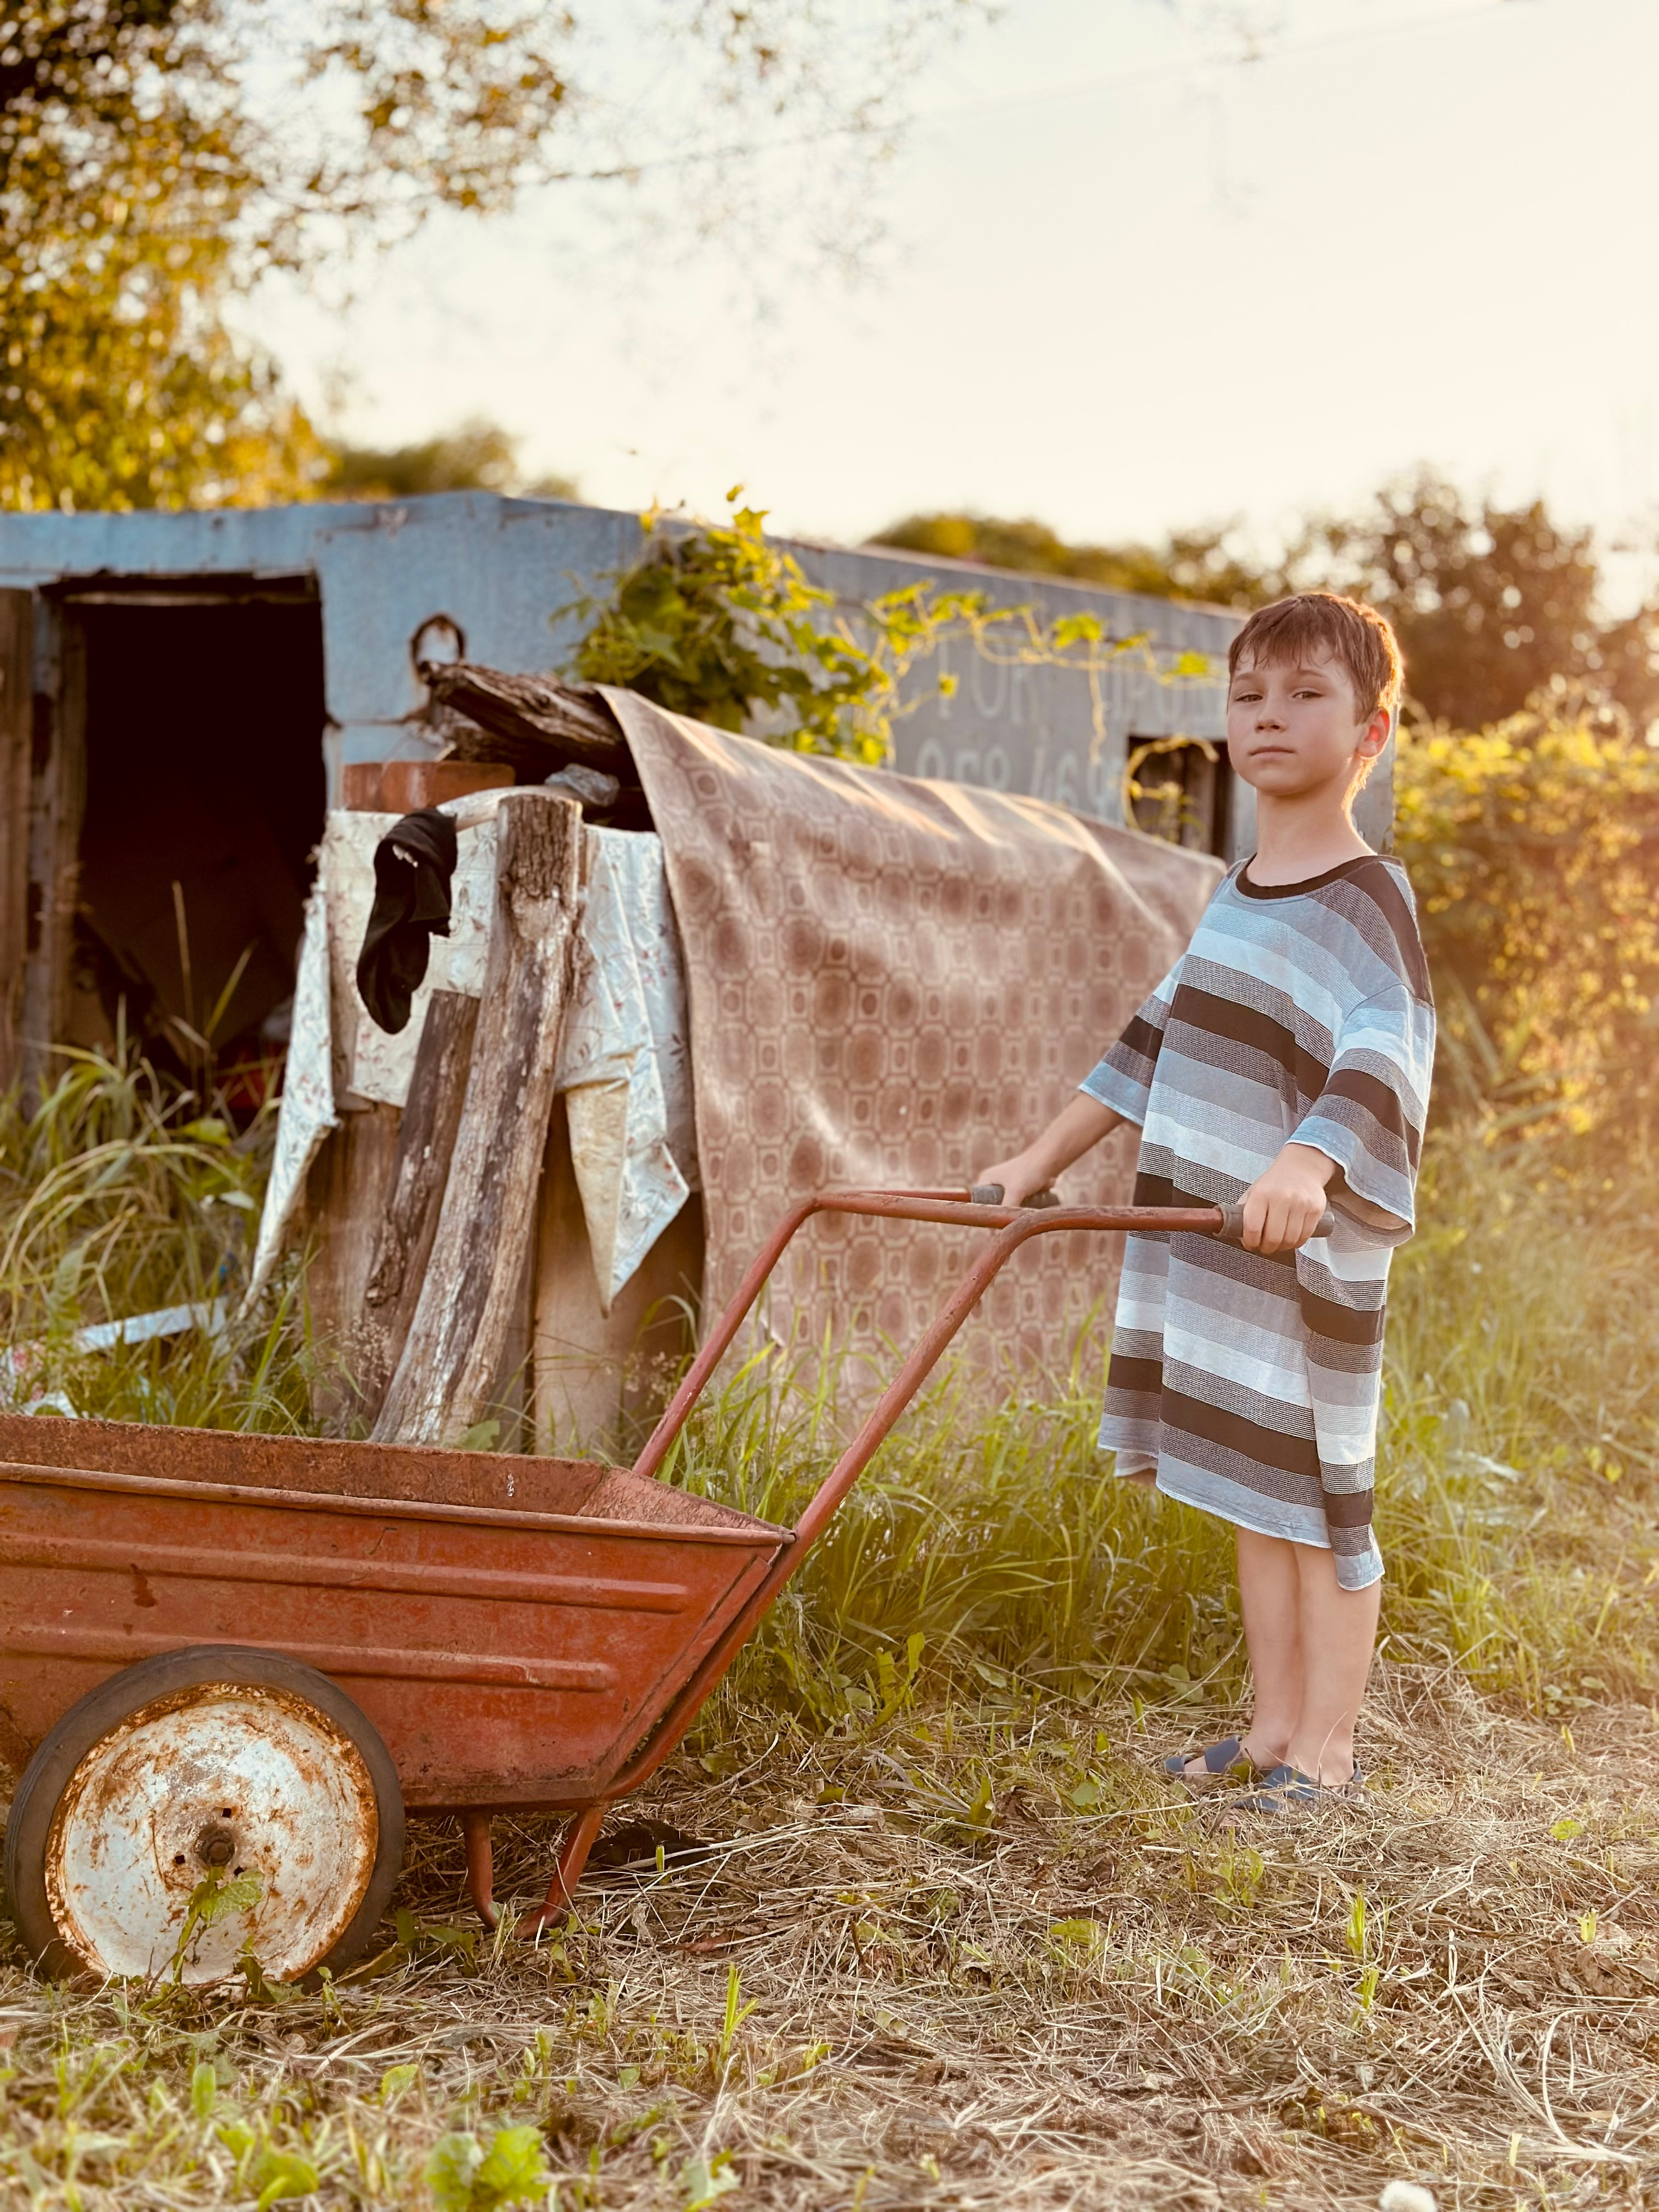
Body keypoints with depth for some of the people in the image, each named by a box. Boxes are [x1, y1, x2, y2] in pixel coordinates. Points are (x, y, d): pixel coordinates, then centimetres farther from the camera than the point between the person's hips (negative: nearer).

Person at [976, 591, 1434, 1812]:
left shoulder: (1367, 898, -10)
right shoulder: (1237, 891, 16)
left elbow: (1383, 1049, -27)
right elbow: (1157, 1041, 24)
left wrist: (1310, 1159, -46)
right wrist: (1040, 1160, 24)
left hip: (1311, 1249, -7)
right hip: (1207, 1242, 8)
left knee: (1322, 1491, 2)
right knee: (1257, 1492, 14)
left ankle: (1327, 1747, 14)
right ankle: (1275, 1724, 26)